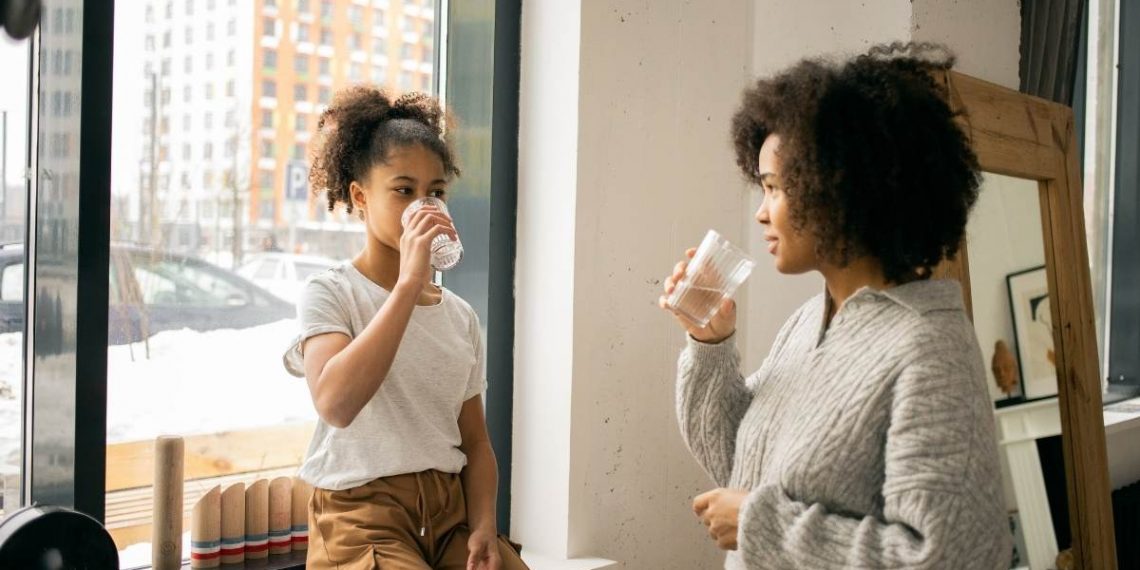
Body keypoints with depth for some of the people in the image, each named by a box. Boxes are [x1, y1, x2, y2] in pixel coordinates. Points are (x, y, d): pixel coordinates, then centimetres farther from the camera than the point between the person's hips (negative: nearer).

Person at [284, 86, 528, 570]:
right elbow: (335, 403, -25)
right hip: (362, 512, -5)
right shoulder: (330, 293, -5)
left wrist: (483, 526, -6)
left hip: (451, 511, 5)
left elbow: (475, 443, 12)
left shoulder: (460, 316, 11)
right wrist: (408, 285, -25)